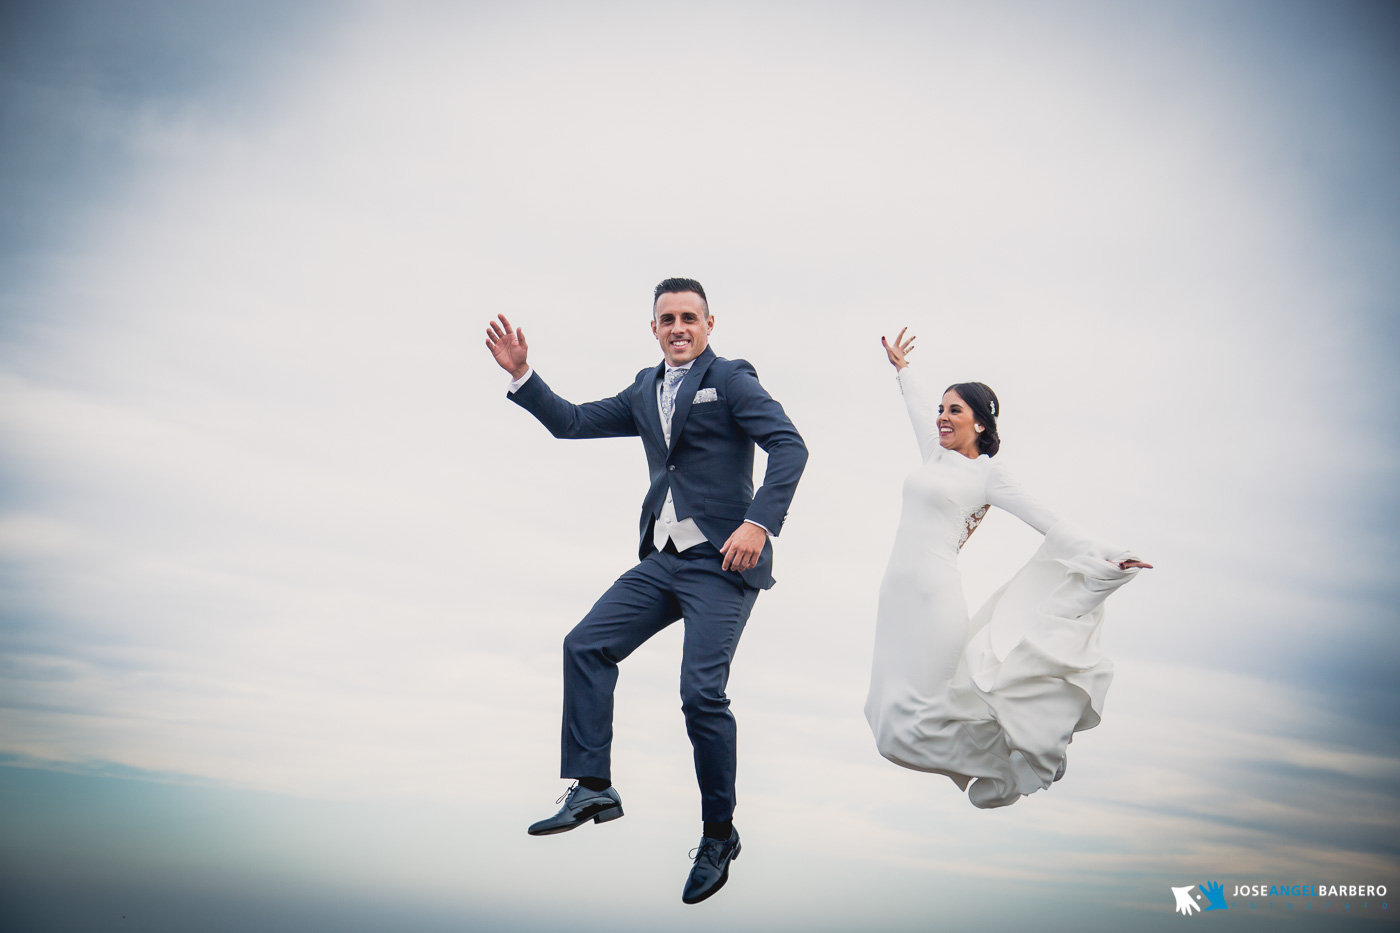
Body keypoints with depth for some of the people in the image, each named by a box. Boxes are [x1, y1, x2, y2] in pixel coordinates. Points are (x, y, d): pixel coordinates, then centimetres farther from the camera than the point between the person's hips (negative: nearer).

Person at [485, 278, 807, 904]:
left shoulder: (730, 380, -4)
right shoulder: (645, 390, 16)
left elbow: (789, 446, -15)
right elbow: (572, 423, 19)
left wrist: (759, 522, -26)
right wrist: (521, 374, 7)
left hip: (721, 563, -7)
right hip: (663, 561, 7)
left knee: (702, 692, -11)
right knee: (585, 645, -4)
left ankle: (719, 834, 6)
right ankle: (592, 788, 2)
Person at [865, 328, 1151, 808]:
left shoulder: (988, 473, -1)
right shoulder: (935, 455, 15)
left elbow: (1047, 522, -1)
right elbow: (920, 406, 34)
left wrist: (1105, 554, -8)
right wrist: (902, 367, 48)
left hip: (934, 593, -6)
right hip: (897, 592, 7)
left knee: (922, 713, -8)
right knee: (897, 711, 5)